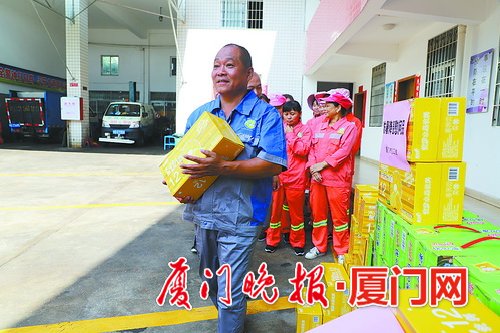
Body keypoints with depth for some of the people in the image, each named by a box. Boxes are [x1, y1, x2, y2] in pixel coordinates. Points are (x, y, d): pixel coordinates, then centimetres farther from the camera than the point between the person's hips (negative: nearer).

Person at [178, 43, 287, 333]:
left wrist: (222, 168, -29)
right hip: (202, 213, 7)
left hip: (239, 219, -6)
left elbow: (273, 165, -20)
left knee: (230, 292, 2)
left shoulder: (266, 115, -9)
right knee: (210, 279, 25)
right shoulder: (200, 114, 8)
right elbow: (184, 155, 14)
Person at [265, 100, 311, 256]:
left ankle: (297, 242, 24)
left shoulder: (305, 130, 2)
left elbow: (302, 150, -12)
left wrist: (290, 134, -8)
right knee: (275, 208, 8)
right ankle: (272, 240, 24)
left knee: (296, 210, 8)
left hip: (296, 177, -2)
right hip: (277, 175, 2)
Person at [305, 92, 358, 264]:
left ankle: (342, 251, 17)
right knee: (317, 212, 12)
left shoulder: (348, 127, -2)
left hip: (337, 177, -5)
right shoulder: (318, 126, 15)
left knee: (339, 216, 2)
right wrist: (313, 168, -7)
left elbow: (343, 151, -12)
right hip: (317, 177, 6)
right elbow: (312, 148, 9)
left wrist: (322, 164, -14)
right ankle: (319, 247, 27)